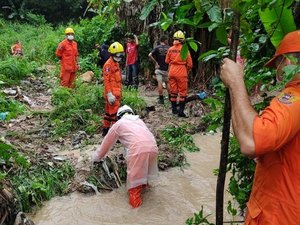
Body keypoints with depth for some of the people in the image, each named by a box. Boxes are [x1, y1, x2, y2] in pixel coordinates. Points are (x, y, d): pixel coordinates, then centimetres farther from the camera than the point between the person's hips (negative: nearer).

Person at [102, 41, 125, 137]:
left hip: (116, 93, 9)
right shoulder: (108, 64, -14)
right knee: (114, 114, -9)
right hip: (112, 94, -9)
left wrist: (120, 92, 20)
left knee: (108, 112, 16)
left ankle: (106, 129, 26)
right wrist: (109, 94, -23)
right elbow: (106, 81, -19)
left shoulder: (116, 63, 15)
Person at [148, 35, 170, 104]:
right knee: (167, 83, 14)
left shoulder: (157, 48, -4)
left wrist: (155, 62, -7)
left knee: (160, 83, -1)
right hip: (166, 69, 1)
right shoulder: (169, 48, -2)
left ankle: (161, 99, 0)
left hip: (159, 68, -1)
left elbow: (150, 55, -15)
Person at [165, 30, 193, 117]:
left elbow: (167, 61, 11)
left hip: (172, 72, 4)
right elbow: (190, 64, -5)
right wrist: (187, 71, 13)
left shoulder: (170, 49, -1)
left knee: (173, 91, 14)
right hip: (181, 73, -4)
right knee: (182, 92, 3)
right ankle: (181, 111, 0)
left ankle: (174, 109, 23)